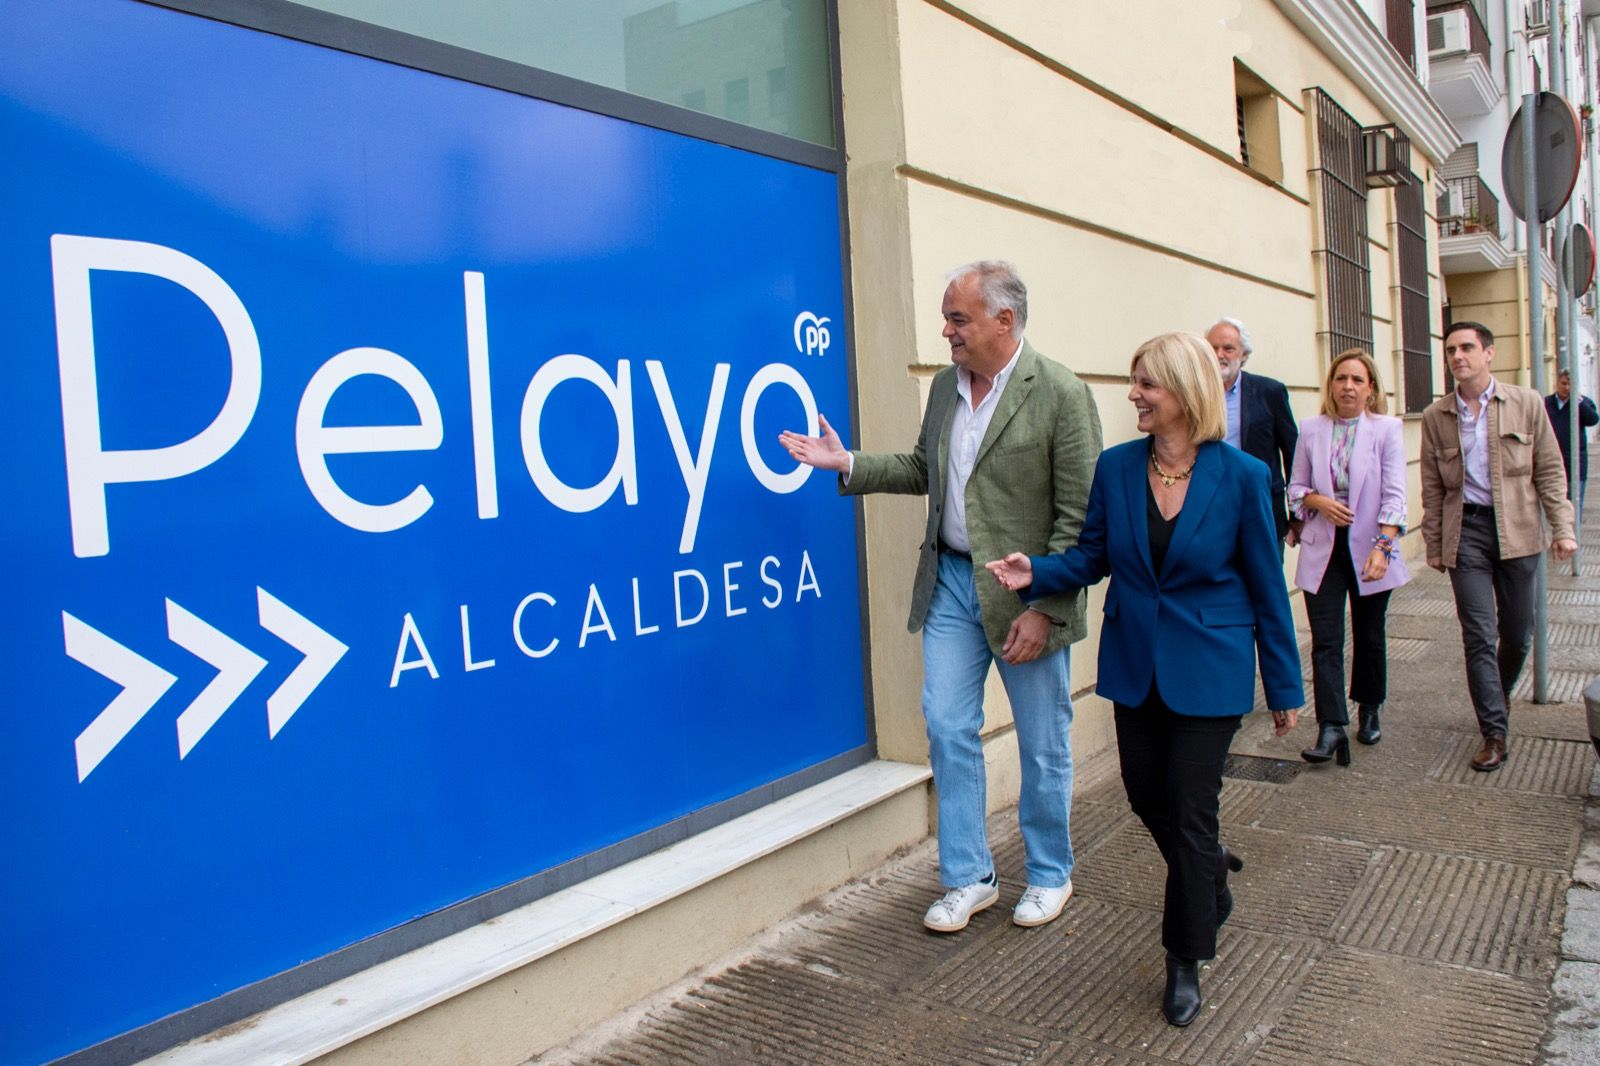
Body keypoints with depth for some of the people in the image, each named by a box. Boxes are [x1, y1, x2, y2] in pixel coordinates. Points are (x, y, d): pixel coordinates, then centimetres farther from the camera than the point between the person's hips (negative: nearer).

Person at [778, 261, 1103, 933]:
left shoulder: (1061, 393, -14)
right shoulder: (945, 386, 6)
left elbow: (1079, 516, -15)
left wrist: (1043, 609, -19)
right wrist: (849, 464, 4)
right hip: (950, 582, 6)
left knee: (1043, 745, 10)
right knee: (948, 728, 6)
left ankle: (1049, 874, 31)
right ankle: (967, 877, 21)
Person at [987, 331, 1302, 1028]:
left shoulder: (1241, 476, -12)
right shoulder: (1115, 468, -4)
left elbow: (1266, 587, -6)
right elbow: (1092, 556, 4)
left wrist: (1284, 688, 0)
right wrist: (1036, 573, -17)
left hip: (1208, 672, -4)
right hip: (1135, 668, 4)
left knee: (1189, 814, 3)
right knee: (1147, 800, 15)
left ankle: (1186, 961, 24)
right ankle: (1213, 873, 48)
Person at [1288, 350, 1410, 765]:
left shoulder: (1387, 429, -4)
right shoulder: (1311, 429, 2)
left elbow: (1394, 494, -10)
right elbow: (1296, 487, 9)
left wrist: (1382, 547, -21)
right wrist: (1319, 502, -13)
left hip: (1369, 550, -1)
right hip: (1322, 549, 1)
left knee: (1369, 636, 14)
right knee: (1325, 641, -6)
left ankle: (1369, 711, 34)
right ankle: (1331, 728, -7)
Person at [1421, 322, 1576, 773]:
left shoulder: (1526, 403, 3)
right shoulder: (1435, 416, 5)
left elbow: (1549, 471, 3)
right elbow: (1432, 487, 8)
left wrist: (1562, 527, -4)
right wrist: (1434, 545, 6)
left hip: (1517, 530, 0)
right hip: (1465, 531, 0)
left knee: (1518, 633, 10)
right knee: (1479, 635, -5)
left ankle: (1500, 694, 38)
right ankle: (1494, 733, 1)